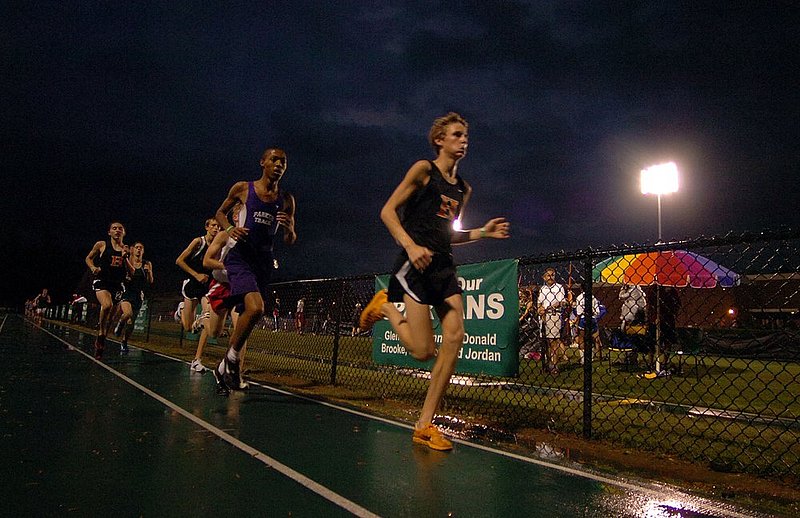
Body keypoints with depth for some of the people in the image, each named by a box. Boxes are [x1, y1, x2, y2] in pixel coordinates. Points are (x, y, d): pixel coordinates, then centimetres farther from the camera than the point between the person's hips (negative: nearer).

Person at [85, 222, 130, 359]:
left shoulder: (126, 249, 9)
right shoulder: (102, 245, 3)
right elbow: (89, 258, 16)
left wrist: (125, 257, -7)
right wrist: (93, 267, -5)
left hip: (118, 284, 3)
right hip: (102, 281, -3)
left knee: (110, 316, 7)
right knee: (107, 305, -32)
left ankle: (100, 344, 24)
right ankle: (100, 333, -10)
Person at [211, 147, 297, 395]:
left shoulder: (286, 200, 8)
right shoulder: (242, 188, 2)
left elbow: (290, 241, 12)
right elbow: (220, 212, 15)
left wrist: (289, 229, -12)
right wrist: (229, 228, -6)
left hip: (264, 261, 4)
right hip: (240, 255, -4)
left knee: (249, 313, 7)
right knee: (256, 308, -24)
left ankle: (223, 368, 26)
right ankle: (232, 356, 0)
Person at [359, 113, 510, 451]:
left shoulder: (463, 188, 21)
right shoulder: (423, 169, 1)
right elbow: (387, 211, -5)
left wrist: (483, 232, 11)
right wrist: (411, 246, -20)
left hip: (444, 265, 7)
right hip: (416, 262, -7)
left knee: (455, 337, -9)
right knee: (424, 351, -13)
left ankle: (425, 425, 0)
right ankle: (385, 307, 17)